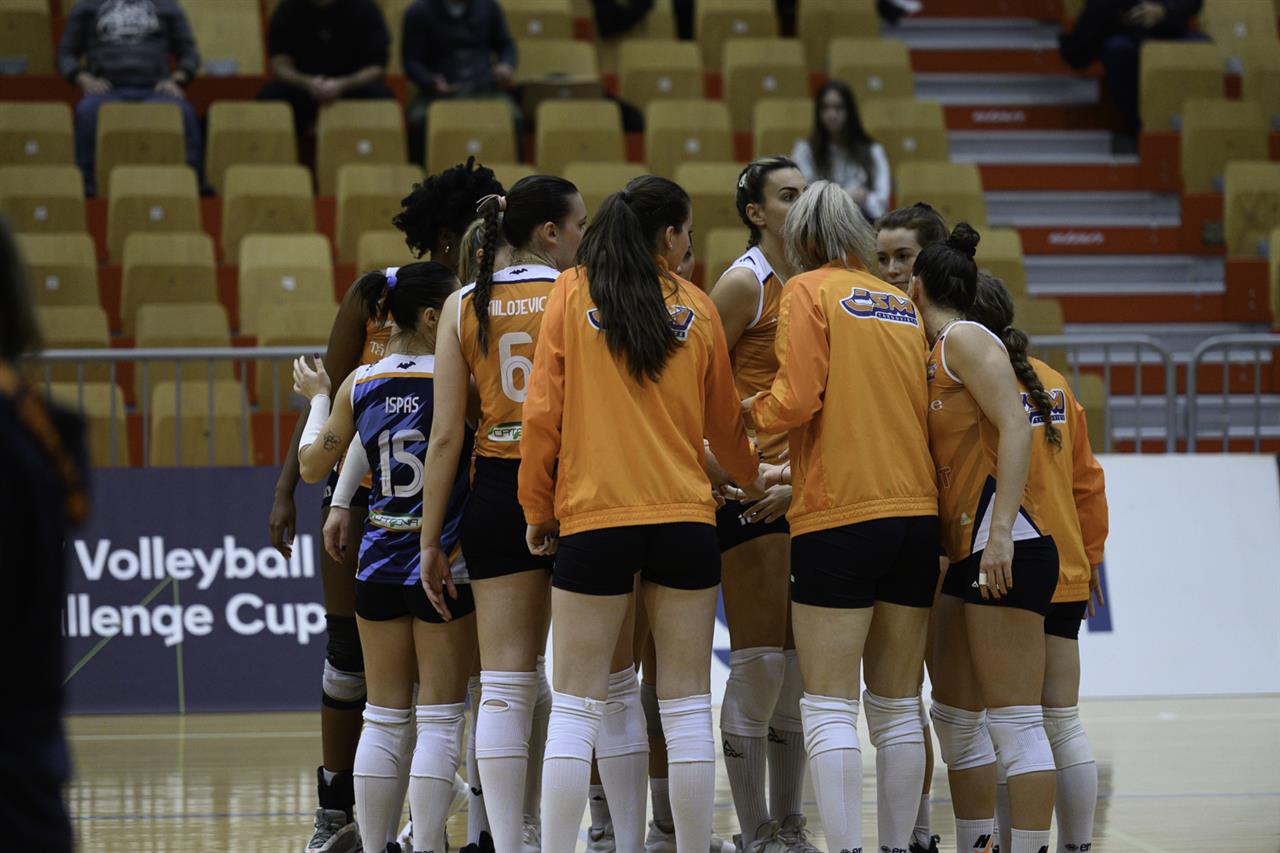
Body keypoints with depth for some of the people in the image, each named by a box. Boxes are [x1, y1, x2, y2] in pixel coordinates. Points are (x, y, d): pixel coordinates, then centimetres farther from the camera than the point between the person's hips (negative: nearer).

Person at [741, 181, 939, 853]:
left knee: (830, 708, -5)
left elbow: (795, 399, -12)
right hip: (917, 514, 6)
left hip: (839, 519, -6)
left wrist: (746, 412, 9)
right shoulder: (905, 304, 16)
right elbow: (924, 407, 17)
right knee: (897, 708, 10)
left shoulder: (809, 292, -1)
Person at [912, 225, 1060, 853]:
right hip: (968, 555, 11)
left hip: (1006, 551, -11)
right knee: (955, 717, 14)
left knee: (1014, 722, -11)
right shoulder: (935, 355, 22)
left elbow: (1015, 428, -16)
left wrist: (1000, 529, -24)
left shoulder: (964, 338, -5)